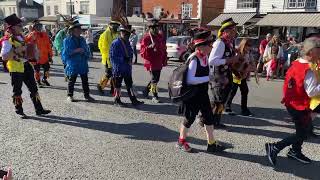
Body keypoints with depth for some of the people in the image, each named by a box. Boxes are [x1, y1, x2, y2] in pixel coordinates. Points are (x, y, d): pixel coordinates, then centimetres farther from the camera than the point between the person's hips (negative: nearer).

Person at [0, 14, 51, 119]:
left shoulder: (21, 37, 11)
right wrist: (17, 51, -24)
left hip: (26, 66, 8)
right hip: (16, 68, -8)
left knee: (33, 88, 9)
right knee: (17, 91, 5)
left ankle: (39, 109, 16)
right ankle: (19, 111, 18)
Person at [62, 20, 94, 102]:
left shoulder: (82, 39, 12)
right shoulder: (67, 40, -4)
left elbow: (87, 50, 17)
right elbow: (66, 52, -10)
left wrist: (84, 52, -4)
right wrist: (76, 50, -18)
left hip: (83, 64, 5)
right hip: (72, 64, -5)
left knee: (85, 80, 9)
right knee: (71, 80, 5)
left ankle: (87, 95, 19)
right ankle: (70, 96, 18)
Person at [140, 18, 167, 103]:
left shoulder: (160, 37, 9)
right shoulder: (146, 38, -11)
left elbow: (164, 49, 17)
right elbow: (142, 52, -15)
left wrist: (164, 60, 14)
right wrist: (149, 47, -32)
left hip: (159, 63, 7)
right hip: (151, 63, -7)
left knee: (156, 79, 15)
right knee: (154, 79, -5)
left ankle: (146, 90, 36)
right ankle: (155, 97, 6)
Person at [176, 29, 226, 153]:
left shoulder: (205, 57, 2)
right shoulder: (194, 59, -23)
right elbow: (190, 80, -29)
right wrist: (208, 78, -25)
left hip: (203, 94, 8)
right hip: (192, 95, -8)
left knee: (209, 118, 11)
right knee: (190, 118, 7)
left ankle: (211, 144, 23)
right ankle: (181, 141, 29)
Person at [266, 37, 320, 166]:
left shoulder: (296, 64, 1)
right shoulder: (308, 71, -24)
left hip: (291, 103, 9)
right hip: (301, 107, -9)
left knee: (307, 128, 25)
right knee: (302, 134, 4)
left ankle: (295, 151, 36)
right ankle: (275, 148, -1)